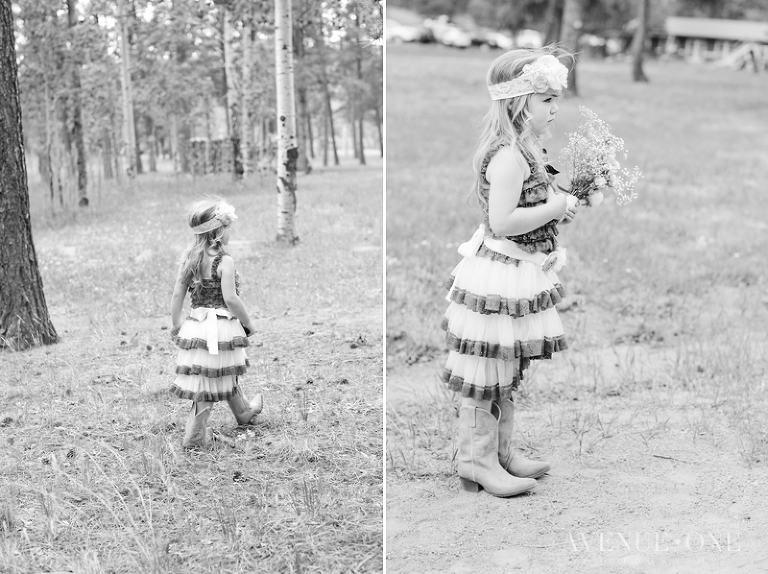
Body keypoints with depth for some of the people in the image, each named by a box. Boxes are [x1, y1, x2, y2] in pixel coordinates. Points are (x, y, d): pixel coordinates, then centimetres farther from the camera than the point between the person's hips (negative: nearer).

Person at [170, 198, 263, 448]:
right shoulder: (224, 262, -16)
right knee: (212, 380, 5)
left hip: (196, 324, 7)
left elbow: (178, 294, 4)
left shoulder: (189, 257, 2)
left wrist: (175, 324, 15)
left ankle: (244, 411, 41)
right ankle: (194, 435, 13)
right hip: (221, 326, -7)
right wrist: (248, 322, -6)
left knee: (226, 374, 22)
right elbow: (230, 299, -20)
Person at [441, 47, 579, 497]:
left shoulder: (526, 150, 10)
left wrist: (561, 204, 6)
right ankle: (477, 460, 14)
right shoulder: (509, 155, -23)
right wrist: (557, 208, -20)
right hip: (499, 278, -11)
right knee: (487, 370, 2)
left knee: (509, 368, 19)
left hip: (519, 275, 11)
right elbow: (502, 222, -28)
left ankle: (502, 450, 32)